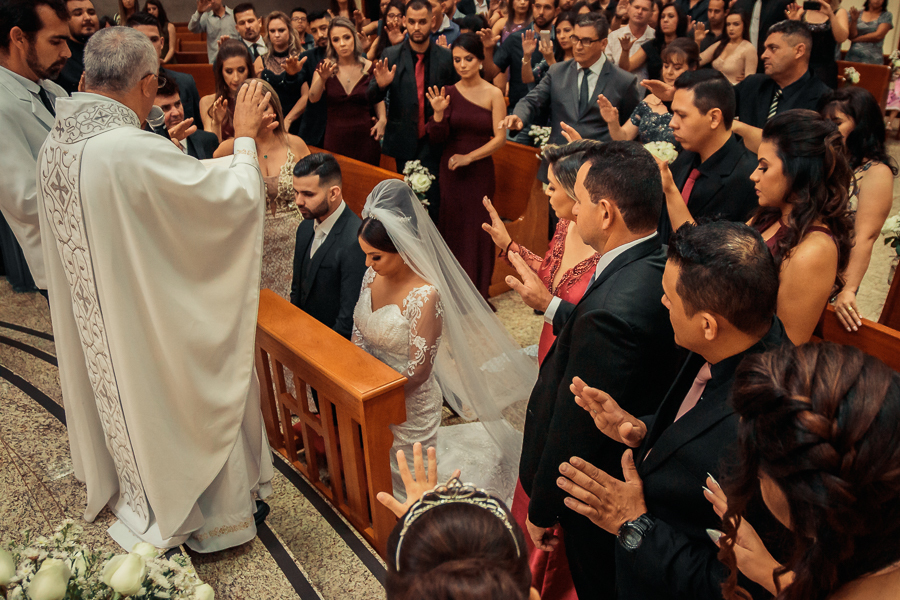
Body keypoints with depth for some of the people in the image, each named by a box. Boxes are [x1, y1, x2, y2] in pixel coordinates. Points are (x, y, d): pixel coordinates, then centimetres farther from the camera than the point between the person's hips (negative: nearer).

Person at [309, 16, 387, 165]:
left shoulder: (370, 68, 1)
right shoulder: (325, 68, 1)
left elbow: (378, 99, 13)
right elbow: (313, 98, -14)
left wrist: (382, 120, -6)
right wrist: (322, 78, -32)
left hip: (365, 139, 0)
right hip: (335, 140, 0)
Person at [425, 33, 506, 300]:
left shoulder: (493, 94, -3)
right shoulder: (447, 93, 3)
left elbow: (500, 138, -7)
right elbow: (438, 138, 1)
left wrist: (468, 157, -13)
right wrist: (439, 113, -16)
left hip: (480, 170, -2)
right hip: (451, 170, 2)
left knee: (477, 228, 3)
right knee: (451, 227, 5)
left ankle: (478, 291, 18)